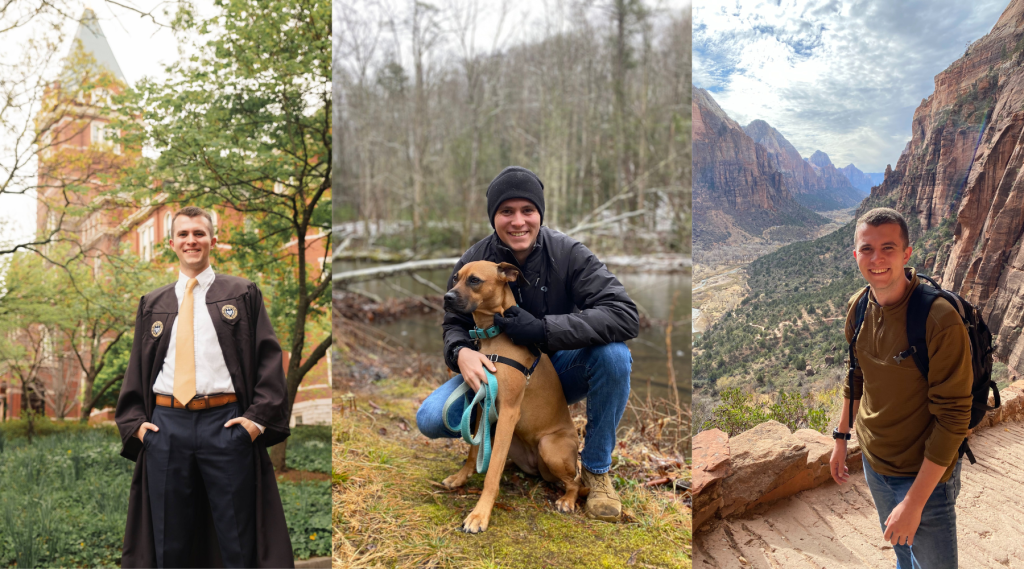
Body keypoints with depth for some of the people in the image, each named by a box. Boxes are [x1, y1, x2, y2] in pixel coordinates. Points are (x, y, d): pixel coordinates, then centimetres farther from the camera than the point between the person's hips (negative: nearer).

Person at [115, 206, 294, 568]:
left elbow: (268, 357, 0)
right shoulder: (152, 304, 17)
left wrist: (259, 417, -10)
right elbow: (136, 368, 19)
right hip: (165, 425, 3)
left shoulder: (243, 294, 7)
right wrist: (134, 422, 5)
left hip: (226, 423, -3)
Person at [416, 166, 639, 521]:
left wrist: (543, 328, -37)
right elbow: (454, 324, -1)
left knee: (614, 354, -32)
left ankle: (597, 470, -11)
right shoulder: (473, 263, -11)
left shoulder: (568, 254, -18)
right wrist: (461, 352, -28)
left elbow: (624, 316, -28)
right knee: (430, 419, -22)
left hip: (557, 370, -1)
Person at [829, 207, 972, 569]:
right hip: (874, 462, 6)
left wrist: (915, 502, -22)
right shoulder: (858, 308, -6)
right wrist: (841, 437, 15)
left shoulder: (940, 320, -26)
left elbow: (952, 419, -24)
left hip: (924, 473, -5)